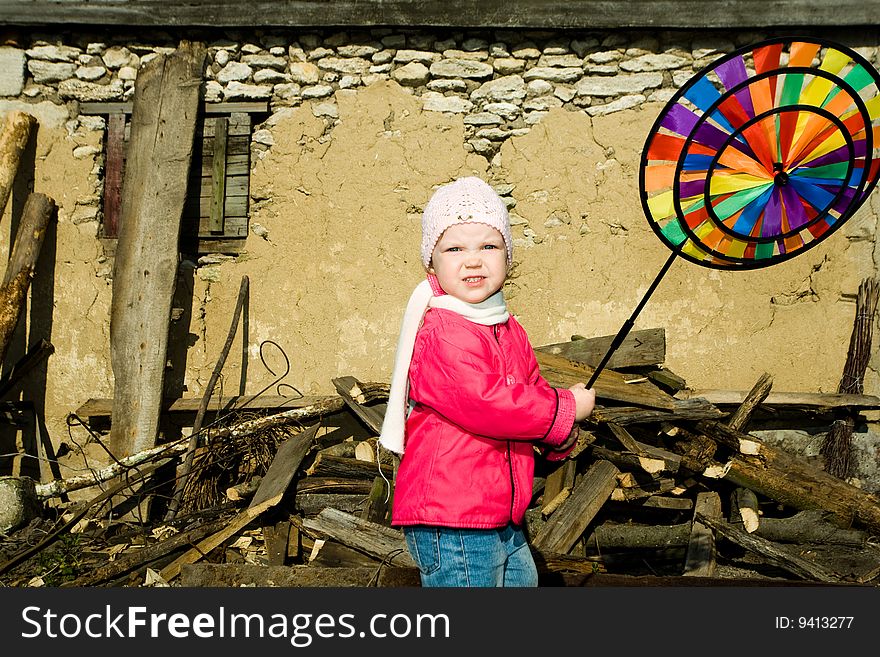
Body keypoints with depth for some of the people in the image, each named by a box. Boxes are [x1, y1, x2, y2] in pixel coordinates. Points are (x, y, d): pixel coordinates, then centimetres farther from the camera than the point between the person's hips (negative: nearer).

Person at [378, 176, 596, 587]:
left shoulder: (508, 331, 11)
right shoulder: (440, 333, -19)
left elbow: (533, 391, 20)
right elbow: (485, 403, -28)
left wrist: (560, 438, -1)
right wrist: (566, 409, -16)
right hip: (450, 523, -9)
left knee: (522, 579, 22)